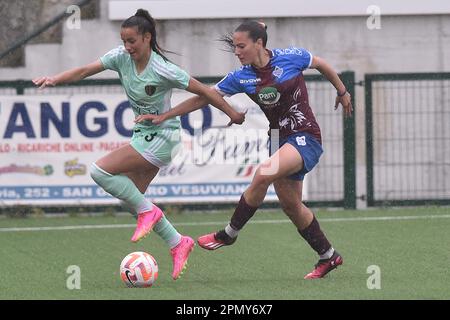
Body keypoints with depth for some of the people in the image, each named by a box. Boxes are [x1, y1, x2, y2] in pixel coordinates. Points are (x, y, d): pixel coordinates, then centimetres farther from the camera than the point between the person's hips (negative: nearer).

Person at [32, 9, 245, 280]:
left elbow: (203, 91, -13)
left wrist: (232, 113, -4)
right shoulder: (122, 57, -5)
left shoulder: (162, 69, -22)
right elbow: (84, 71, -11)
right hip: (142, 133, 8)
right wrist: (55, 79, -28)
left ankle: (148, 211, -4)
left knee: (101, 171, -18)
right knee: (132, 196, 8)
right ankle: (178, 243, 18)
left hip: (163, 136, -8)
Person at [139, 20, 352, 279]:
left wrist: (342, 92, 18)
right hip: (280, 138, 6)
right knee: (291, 204, 8)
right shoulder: (242, 78, -1)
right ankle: (329, 257, 24)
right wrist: (164, 116, -3)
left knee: (264, 174, -27)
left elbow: (322, 64, 7)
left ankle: (228, 234, -13)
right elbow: (203, 98, 1)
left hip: (306, 137, -6)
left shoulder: (291, 58, -11)